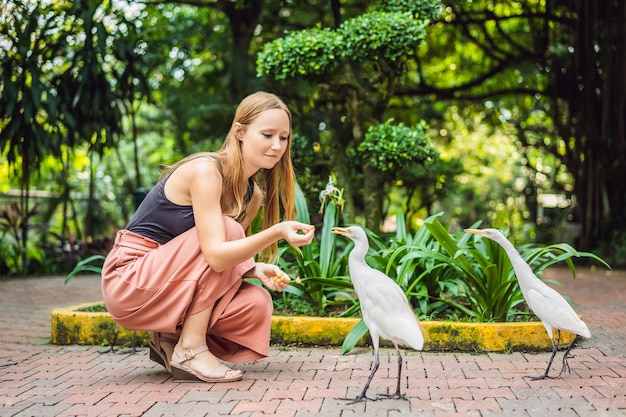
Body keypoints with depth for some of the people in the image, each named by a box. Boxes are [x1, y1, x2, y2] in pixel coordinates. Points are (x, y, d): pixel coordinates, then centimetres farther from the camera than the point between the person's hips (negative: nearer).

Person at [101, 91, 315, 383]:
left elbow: (230, 257, 8)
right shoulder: (205, 170, -22)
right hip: (128, 283, -7)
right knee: (229, 230, -23)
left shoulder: (253, 195, 4)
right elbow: (215, 255, -30)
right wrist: (276, 232, -41)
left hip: (168, 280, 7)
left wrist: (255, 269, -13)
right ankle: (190, 349, -19)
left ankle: (171, 339, 8)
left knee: (257, 304, -14)